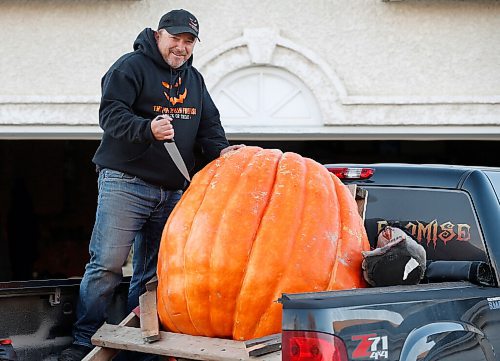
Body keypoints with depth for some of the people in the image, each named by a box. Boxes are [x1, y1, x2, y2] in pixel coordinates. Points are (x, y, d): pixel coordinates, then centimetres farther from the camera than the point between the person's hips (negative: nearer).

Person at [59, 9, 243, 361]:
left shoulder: (194, 79, 17)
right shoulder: (131, 67, -5)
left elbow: (209, 123, 17)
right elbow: (111, 113, -15)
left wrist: (220, 149, -5)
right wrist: (148, 129, -32)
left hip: (172, 192, 7)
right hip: (126, 183, -7)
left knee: (151, 272, 9)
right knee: (107, 264, -11)